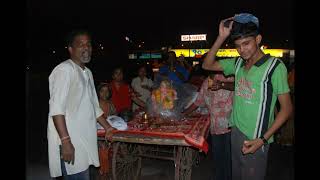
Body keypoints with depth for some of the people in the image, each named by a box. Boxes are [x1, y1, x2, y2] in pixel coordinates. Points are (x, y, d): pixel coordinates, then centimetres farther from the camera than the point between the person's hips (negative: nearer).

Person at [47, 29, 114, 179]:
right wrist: (66, 141, -23)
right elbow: (56, 109, -18)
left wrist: (107, 127, 22)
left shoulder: (87, 73, 17)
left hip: (84, 141, 8)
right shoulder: (64, 70, -11)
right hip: (70, 144, -8)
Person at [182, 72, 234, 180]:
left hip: (230, 126, -5)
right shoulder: (206, 83, 13)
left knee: (229, 158, 4)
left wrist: (221, 85, -40)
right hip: (215, 128, 6)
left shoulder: (227, 78, -7)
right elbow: (198, 102, 19)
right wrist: (182, 114, 19)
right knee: (217, 158, 14)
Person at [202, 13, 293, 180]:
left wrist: (263, 139, -18)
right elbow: (207, 65, 4)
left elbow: (286, 108, -11)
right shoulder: (238, 63, 4)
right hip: (235, 132, 6)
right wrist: (221, 37, -8)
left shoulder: (275, 66, -13)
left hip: (255, 140, -5)